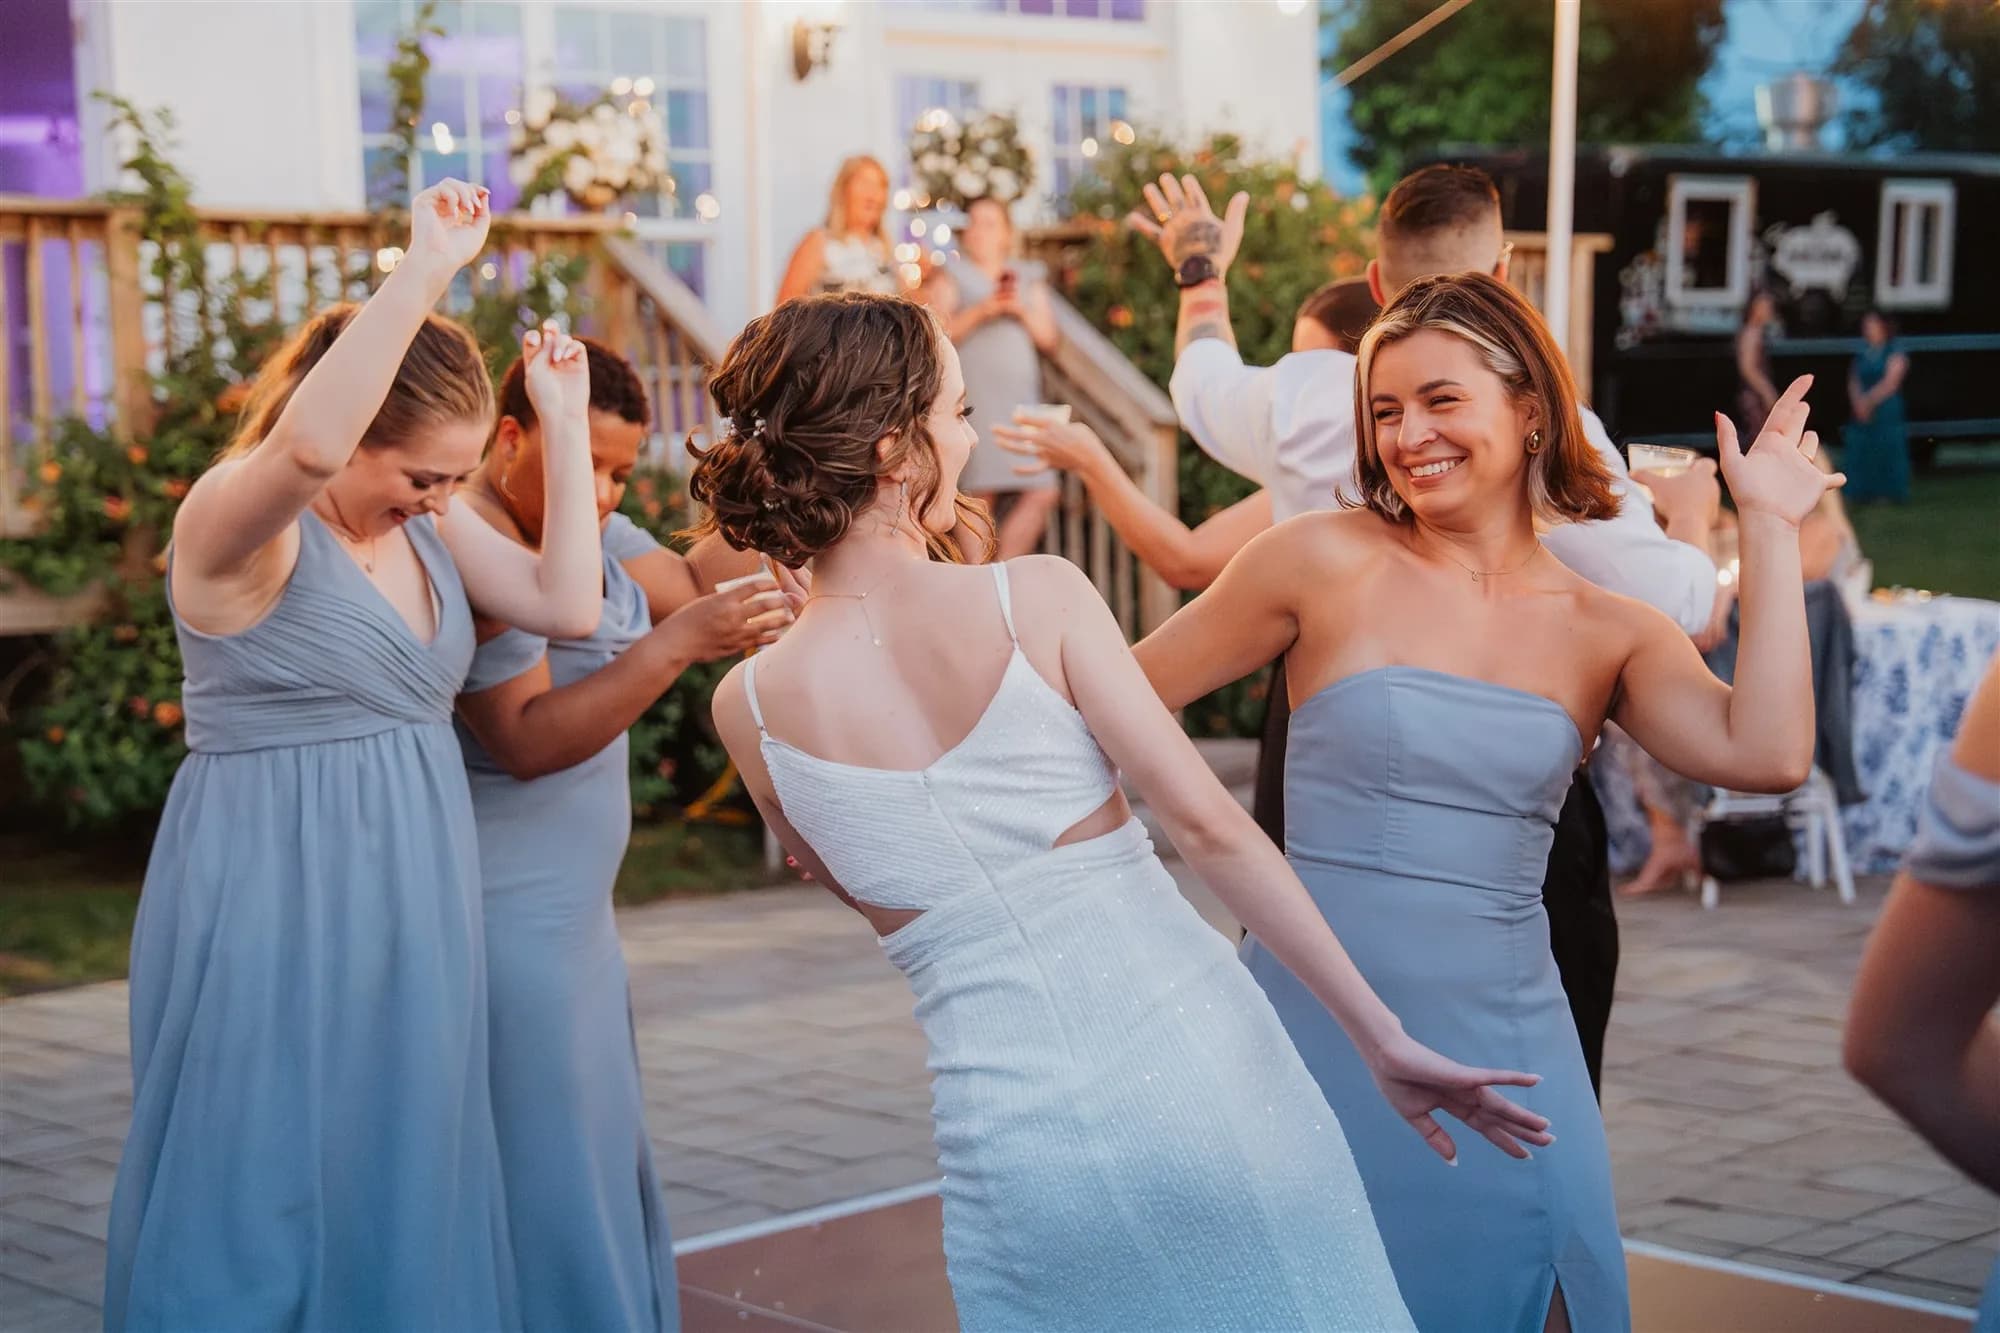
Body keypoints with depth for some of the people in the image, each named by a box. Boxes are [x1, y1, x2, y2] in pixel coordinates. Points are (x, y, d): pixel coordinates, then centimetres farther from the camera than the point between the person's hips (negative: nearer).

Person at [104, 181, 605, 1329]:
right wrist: (425, 271, -34)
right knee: (267, 1203, 0)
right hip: (274, 901, -8)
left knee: (402, 1199, 13)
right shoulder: (238, 520, -15)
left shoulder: (431, 525, 10)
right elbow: (306, 446, -37)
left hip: (411, 909, 8)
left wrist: (565, 418, 1)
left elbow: (568, 604, 0)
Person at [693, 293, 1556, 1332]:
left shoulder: (751, 707, 0)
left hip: (1014, 1143, 2)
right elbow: (1206, 823, -12)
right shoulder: (1038, 596, -7)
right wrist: (1383, 1037, -7)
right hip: (1197, 1066, -2)